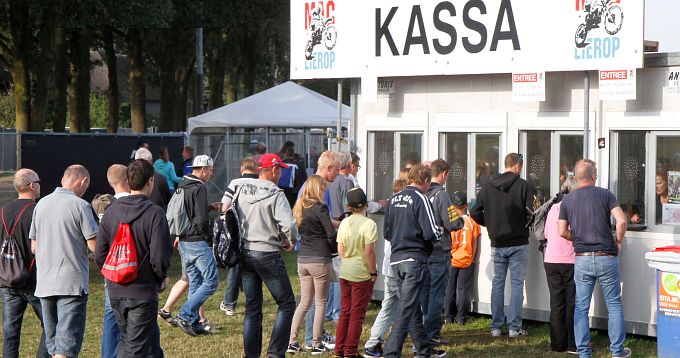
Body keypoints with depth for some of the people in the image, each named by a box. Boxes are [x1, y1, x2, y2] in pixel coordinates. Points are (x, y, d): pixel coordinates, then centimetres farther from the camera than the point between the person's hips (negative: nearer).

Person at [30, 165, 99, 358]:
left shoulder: (41, 204, 9)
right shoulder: (81, 206, -10)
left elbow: (34, 247, 14)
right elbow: (94, 246, -11)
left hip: (44, 284, 6)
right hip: (72, 284, -6)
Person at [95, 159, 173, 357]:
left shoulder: (111, 211, 4)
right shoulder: (155, 213, -13)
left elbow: (99, 255, 4)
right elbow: (159, 258, -16)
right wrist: (160, 279, 4)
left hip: (115, 291, 5)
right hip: (143, 292, -5)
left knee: (126, 340, 22)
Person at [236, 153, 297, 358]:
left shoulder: (243, 191, 6)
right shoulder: (275, 194, -13)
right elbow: (289, 227, -22)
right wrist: (289, 243, -3)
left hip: (245, 254, 7)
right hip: (267, 254, -7)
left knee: (252, 308, 13)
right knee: (286, 304, 3)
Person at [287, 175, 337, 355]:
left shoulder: (299, 208, 9)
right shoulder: (320, 208, -12)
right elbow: (331, 234, -16)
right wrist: (335, 249, 4)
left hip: (302, 258, 6)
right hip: (320, 259, -6)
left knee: (304, 302, 15)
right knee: (320, 303, 4)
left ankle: (292, 341, 9)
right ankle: (317, 344, 7)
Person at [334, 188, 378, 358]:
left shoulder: (344, 223, 5)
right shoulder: (368, 224, -13)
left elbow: (340, 250, 5)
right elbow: (369, 251, -16)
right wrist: (374, 272, -7)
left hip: (345, 272, 6)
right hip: (361, 273, -6)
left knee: (345, 312, 14)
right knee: (357, 314, 2)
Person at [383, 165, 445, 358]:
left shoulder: (393, 199, 9)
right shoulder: (420, 199, -11)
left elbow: (386, 232, 13)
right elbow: (431, 233, -17)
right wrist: (440, 233, 4)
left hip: (396, 259, 7)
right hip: (415, 259, -7)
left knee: (412, 306, 17)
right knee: (406, 308, -6)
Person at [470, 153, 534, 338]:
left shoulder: (488, 187, 2)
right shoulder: (522, 185, -9)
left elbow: (475, 213, 2)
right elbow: (531, 212, -12)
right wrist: (525, 225, 9)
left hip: (497, 244, 3)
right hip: (518, 243, -3)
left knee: (498, 283, 11)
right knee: (517, 283, 3)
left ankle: (496, 327, 12)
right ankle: (514, 327, 1)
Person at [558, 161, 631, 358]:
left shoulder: (567, 200, 5)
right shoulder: (605, 195, -2)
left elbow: (563, 231, 2)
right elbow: (622, 221, -13)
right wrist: (618, 241, 3)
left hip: (582, 259, 2)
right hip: (606, 258, -2)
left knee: (581, 307, 8)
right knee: (614, 305, 9)